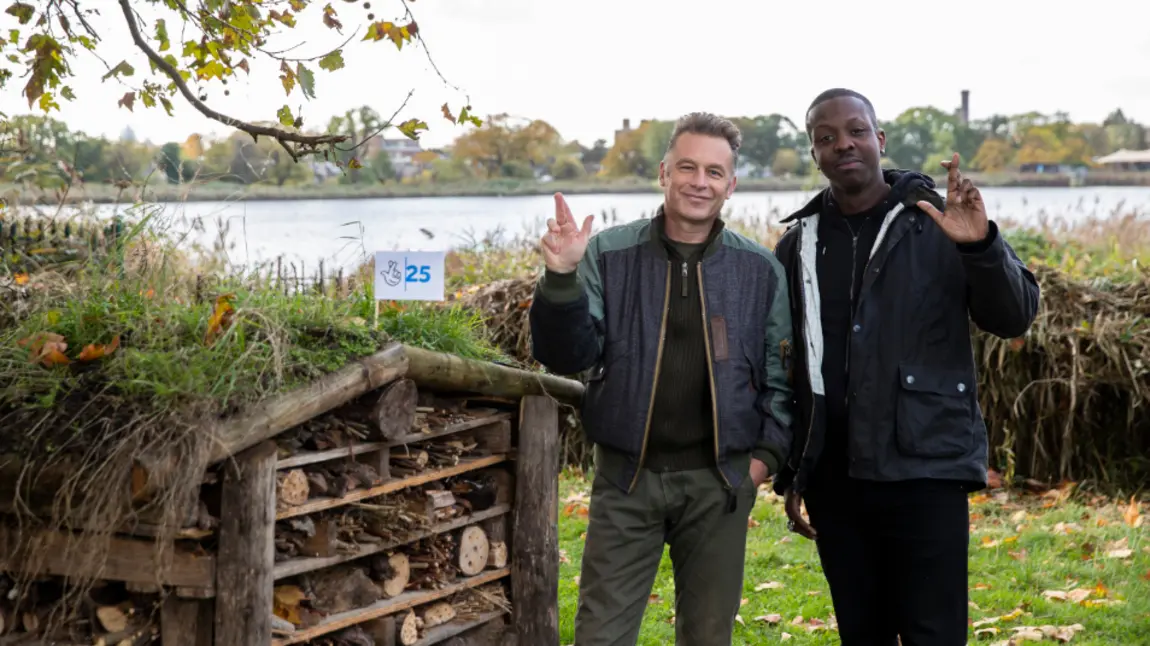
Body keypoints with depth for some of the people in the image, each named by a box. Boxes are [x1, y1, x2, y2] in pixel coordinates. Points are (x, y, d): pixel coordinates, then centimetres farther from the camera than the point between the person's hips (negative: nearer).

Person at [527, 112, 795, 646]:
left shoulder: (761, 271, 2)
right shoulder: (609, 254, -3)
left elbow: (782, 371, 7)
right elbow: (567, 357, -7)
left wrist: (768, 451, -3)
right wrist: (561, 279, -22)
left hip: (720, 482, 1)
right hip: (626, 477, -1)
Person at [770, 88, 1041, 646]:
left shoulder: (937, 224, -2)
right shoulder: (799, 244, 8)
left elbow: (1014, 318, -8)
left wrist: (980, 247, -26)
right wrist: (790, 475, 12)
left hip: (925, 471, -4)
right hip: (834, 479, 4)